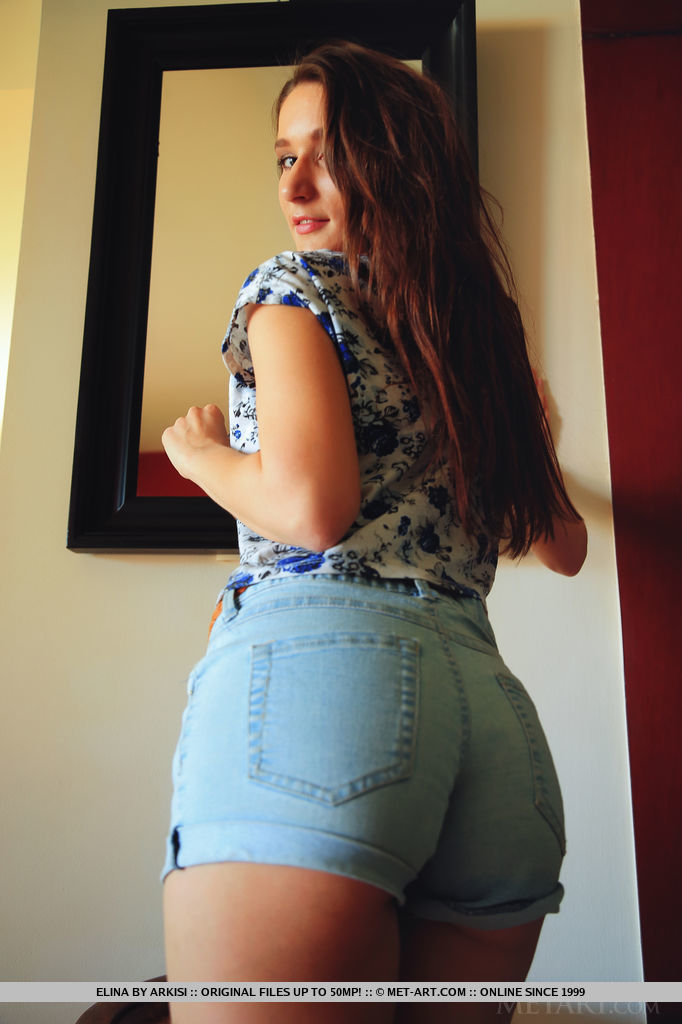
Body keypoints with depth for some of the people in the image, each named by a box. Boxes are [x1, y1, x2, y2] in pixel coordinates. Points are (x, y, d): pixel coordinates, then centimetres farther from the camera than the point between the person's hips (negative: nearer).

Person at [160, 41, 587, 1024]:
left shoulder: (293, 283, 5)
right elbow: (565, 547, 27)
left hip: (315, 664, -7)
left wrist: (200, 452, 8)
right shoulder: (484, 327, 22)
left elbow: (309, 507, -12)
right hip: (492, 700, 7)